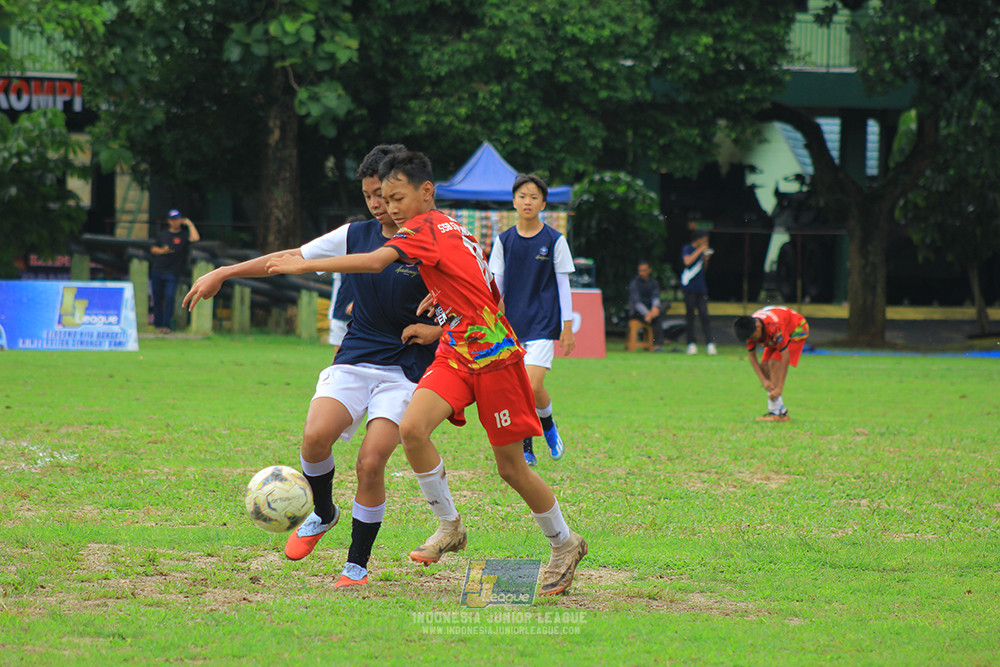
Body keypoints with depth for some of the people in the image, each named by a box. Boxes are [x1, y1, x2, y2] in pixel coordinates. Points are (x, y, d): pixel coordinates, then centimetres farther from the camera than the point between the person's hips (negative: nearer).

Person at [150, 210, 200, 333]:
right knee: (157, 297, 5)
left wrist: (190, 224, -5)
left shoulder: (184, 235, 5)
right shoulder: (162, 234, 16)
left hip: (173, 273, -4)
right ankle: (158, 323, 15)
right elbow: (153, 249, 18)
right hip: (157, 271, 4)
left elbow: (195, 238, -16)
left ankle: (166, 325, -13)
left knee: (169, 297, -14)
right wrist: (162, 251, -3)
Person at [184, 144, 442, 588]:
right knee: (315, 436, -21)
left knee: (371, 462, -18)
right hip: (353, 359, 4)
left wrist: (438, 330, -14)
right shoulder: (356, 236, 7)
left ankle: (357, 564, 1)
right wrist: (222, 274, 8)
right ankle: (322, 514, 10)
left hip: (405, 369, -4)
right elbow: (291, 258, 10)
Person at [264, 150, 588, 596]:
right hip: (454, 355, 8)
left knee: (511, 468, 1)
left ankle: (565, 545, 21)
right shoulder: (453, 230, 14)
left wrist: (305, 266, -26)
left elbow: (375, 262, -29)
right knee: (412, 428, -15)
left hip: (494, 355, -8)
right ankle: (449, 527, -1)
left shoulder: (425, 228, -12)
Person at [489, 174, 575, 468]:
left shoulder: (554, 240, 0)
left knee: (532, 387, -15)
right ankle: (525, 449, 11)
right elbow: (495, 286, 11)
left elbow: (563, 285, 3)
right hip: (512, 324, 3)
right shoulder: (504, 241, 6)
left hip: (543, 323, -3)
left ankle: (548, 424, 14)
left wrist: (567, 327, 1)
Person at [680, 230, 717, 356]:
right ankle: (691, 344, 1)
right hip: (689, 287, -5)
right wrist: (700, 250, -16)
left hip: (701, 287, 5)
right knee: (690, 315, -2)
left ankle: (710, 344, -9)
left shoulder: (702, 250, 17)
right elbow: (687, 261, -20)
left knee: (704, 314, -3)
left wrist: (706, 259, 6)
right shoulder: (687, 249, -1)